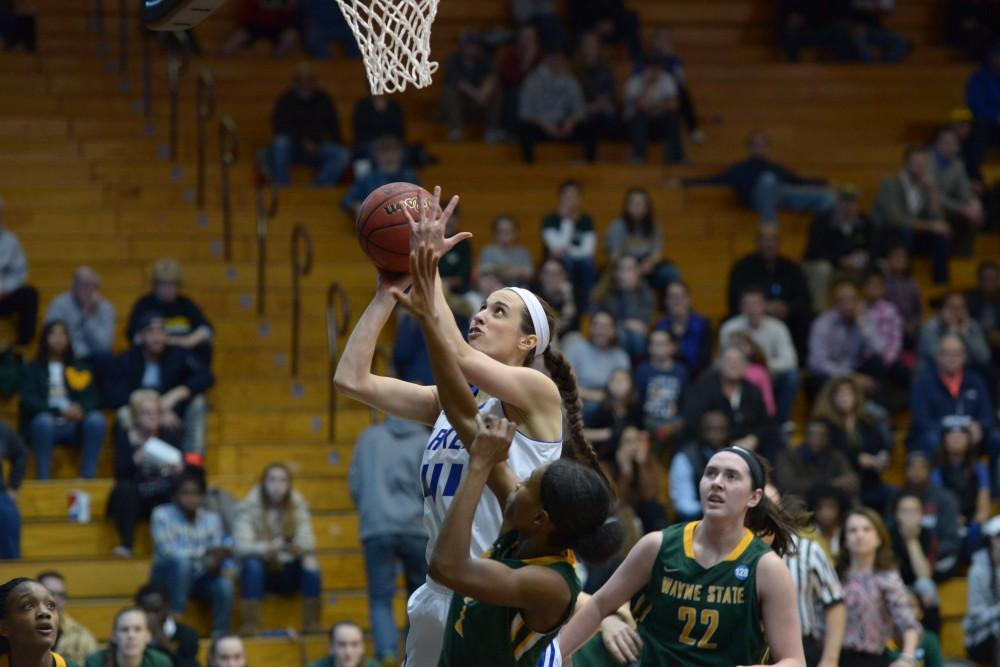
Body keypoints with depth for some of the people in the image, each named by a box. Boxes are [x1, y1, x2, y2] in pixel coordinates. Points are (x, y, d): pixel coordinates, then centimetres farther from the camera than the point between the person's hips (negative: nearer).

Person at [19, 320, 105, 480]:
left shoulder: (81, 369, 21)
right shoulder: (31, 369, 14)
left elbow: (93, 398, 10)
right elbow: (28, 401, 0)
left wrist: (81, 409, -15)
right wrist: (59, 411, -15)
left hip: (75, 425, 2)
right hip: (47, 424, -2)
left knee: (96, 419, -30)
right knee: (44, 420, -37)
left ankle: (87, 477, -30)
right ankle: (43, 481, -37)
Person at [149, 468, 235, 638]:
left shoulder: (212, 519, 1)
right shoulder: (162, 515, -10)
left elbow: (216, 553, -8)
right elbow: (168, 552, -21)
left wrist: (215, 561, -33)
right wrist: (203, 552, -30)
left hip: (197, 577, 3)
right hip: (167, 577, -3)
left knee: (224, 586, -27)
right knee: (181, 562, -36)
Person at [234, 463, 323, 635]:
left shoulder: (298, 506, -1)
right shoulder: (249, 508, -9)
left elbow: (306, 542, -11)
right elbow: (241, 545, -21)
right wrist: (268, 548, -39)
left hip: (288, 576, 2)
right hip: (260, 575, -2)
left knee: (311, 566, -27)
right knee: (252, 564, -34)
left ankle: (312, 623, -22)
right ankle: (249, 625, -34)